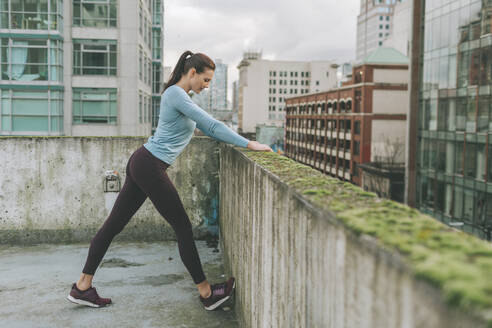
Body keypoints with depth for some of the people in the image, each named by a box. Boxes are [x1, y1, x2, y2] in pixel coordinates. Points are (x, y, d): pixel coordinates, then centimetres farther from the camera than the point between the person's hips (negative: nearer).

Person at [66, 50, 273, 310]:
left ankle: (82, 287, 17)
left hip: (141, 163, 10)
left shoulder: (180, 95, 19)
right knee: (183, 228, -1)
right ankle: (206, 293, 10)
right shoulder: (175, 94, -12)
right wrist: (248, 144, -14)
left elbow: (206, 128, 23)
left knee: (115, 223, 10)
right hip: (150, 167, -10)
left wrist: (237, 142, 17)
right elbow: (211, 124, -17)